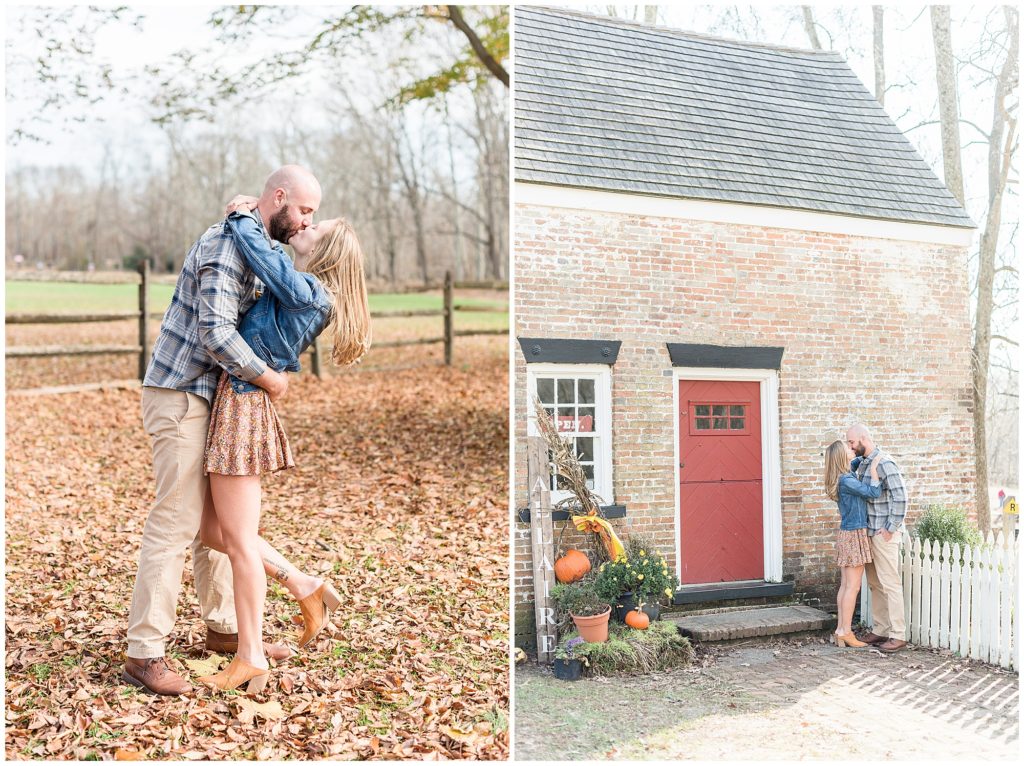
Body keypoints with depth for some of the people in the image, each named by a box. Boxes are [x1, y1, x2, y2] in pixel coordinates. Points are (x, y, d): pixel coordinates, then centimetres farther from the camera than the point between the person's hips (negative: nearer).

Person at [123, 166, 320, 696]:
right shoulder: (226, 243, -18)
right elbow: (215, 332, -27)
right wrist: (268, 379, -16)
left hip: (207, 396, 10)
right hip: (179, 397, -10)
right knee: (175, 519, -9)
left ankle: (223, 628, 26)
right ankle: (143, 653, -2)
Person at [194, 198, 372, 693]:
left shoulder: (306, 291, -11)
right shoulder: (304, 297, 15)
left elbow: (258, 250, -16)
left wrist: (241, 216, 1)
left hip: (244, 405, -9)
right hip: (236, 404, 9)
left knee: (236, 539, -2)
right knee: (211, 530, 14)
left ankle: (250, 657, 9)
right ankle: (306, 589, 22)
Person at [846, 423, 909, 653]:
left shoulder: (884, 463, -16)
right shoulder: (862, 462, 12)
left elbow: (900, 497, -20)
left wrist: (891, 529, -17)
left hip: (883, 534, -9)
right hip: (868, 532, 9)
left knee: (890, 583, -5)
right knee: (874, 584, 13)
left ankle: (898, 635, 0)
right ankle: (880, 630, 21)